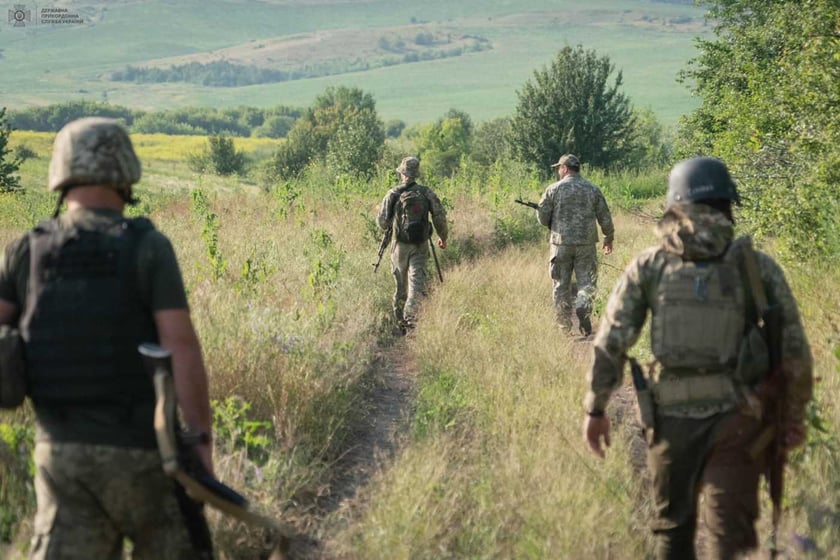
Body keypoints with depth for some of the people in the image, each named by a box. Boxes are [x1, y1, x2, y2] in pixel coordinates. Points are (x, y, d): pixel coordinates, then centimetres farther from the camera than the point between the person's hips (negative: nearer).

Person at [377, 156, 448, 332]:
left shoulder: (393, 194, -5)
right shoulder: (427, 193, -2)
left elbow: (382, 221, -2)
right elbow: (440, 217, -2)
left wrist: (387, 229, 22)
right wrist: (443, 237, 14)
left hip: (400, 245, 0)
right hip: (420, 245, 0)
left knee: (400, 285, 14)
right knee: (417, 282, -5)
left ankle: (400, 322, 24)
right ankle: (410, 316, -24)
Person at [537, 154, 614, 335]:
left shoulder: (554, 189, -2)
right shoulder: (593, 190, 3)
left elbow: (542, 217, -1)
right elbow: (605, 218, 6)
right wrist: (609, 238, 22)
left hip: (561, 244, 0)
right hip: (586, 244, 1)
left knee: (561, 285, 9)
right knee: (587, 282, 8)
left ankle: (565, 327, 10)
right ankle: (583, 308, -21)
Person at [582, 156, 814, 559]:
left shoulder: (648, 266, 1)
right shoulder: (757, 267, 0)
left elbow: (610, 342, 0)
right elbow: (794, 349, 0)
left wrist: (595, 408, 8)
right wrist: (794, 416, 11)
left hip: (670, 416, 1)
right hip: (735, 419, -1)